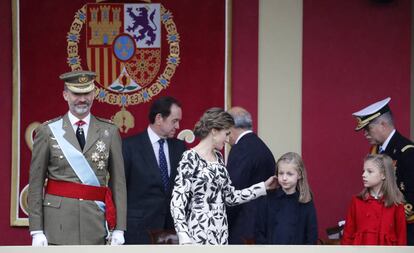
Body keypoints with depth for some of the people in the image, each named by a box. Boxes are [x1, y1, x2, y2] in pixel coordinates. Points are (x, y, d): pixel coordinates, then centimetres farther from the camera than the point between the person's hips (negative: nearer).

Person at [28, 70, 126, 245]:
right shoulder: (47, 131, 4)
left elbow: (118, 182, 7)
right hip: (58, 223, -1)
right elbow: (35, 185, 3)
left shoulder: (109, 132, 8)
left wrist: (119, 229, 1)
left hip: (96, 221, 1)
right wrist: (36, 231, -3)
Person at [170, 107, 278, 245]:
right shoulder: (191, 158, -11)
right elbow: (177, 202, -15)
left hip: (220, 233, 8)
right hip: (199, 234, -8)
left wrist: (263, 186, 13)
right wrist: (184, 239, -23)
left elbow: (230, 196, 14)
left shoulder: (218, 157, 13)